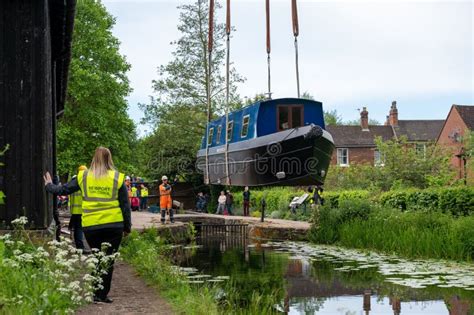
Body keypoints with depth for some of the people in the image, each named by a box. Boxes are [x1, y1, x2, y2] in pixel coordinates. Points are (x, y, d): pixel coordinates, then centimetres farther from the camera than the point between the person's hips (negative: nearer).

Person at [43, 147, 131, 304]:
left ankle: (96, 292, 17)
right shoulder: (117, 178, -2)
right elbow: (125, 205, 1)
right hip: (113, 225, -2)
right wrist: (127, 226, 10)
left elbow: (63, 189, 11)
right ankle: (102, 294, 3)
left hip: (90, 226, 2)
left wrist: (49, 185, 31)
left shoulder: (83, 177, 1)